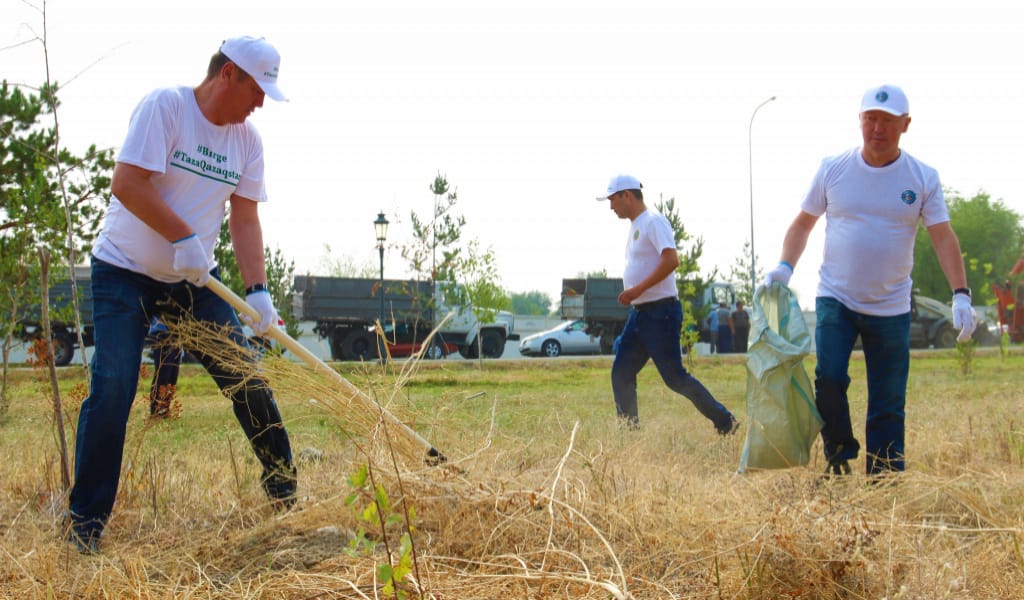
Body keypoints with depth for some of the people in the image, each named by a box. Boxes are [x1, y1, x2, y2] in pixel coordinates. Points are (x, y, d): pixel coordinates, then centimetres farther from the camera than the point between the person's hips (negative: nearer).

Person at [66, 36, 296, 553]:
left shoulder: (247, 140, 2)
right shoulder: (164, 107, -16)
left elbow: (245, 219, 0)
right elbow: (126, 183, -23)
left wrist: (257, 290, -12)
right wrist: (184, 238, -25)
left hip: (194, 279, 5)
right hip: (126, 272, -5)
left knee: (246, 378, 1)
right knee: (112, 389, -13)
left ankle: (285, 493, 17)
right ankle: (84, 523, -3)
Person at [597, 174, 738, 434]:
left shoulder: (653, 222, -12)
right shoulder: (635, 227, 17)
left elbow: (671, 260, -25)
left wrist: (638, 289, -25)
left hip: (660, 312, -10)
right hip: (639, 313, 10)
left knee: (675, 377, -8)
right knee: (620, 374, 6)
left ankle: (725, 422, 2)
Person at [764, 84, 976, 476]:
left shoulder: (923, 178, -1)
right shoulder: (833, 169, 0)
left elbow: (943, 238, -4)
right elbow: (803, 223, 7)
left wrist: (960, 293, -16)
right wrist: (785, 266, -9)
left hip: (891, 307, 0)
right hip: (835, 298, 0)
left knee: (889, 401, 2)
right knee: (829, 378, -17)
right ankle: (839, 456, 3)